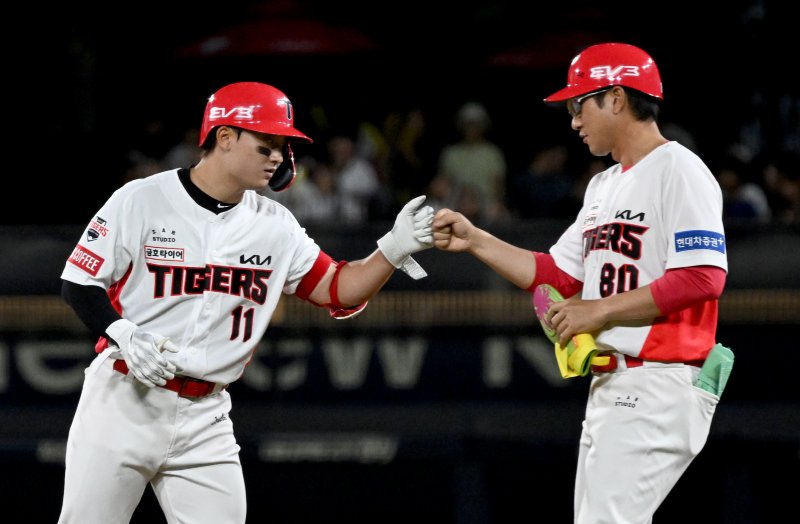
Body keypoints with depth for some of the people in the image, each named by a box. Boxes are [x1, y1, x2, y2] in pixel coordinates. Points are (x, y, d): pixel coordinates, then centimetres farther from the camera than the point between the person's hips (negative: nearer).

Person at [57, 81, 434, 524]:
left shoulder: (275, 225, 5)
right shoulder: (142, 201, -8)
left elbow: (338, 292, 6)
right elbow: (79, 284, -4)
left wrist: (394, 249, -10)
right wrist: (123, 335, -22)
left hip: (205, 417, 4)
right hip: (123, 400, -4)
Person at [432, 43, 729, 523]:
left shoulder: (679, 172, -10)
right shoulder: (604, 185, 20)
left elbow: (703, 279, -21)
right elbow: (556, 276, 24)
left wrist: (600, 309, -17)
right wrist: (475, 240, 15)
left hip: (659, 388, -10)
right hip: (608, 387, 10)